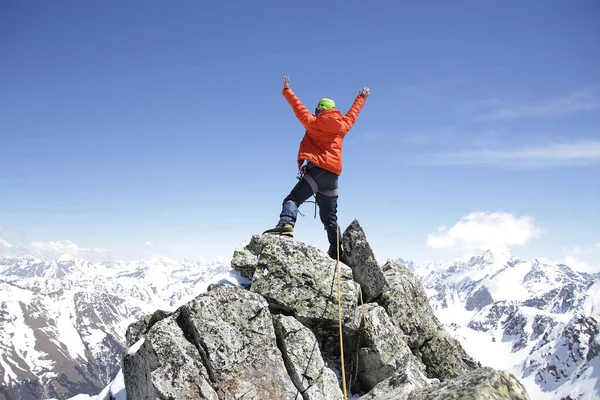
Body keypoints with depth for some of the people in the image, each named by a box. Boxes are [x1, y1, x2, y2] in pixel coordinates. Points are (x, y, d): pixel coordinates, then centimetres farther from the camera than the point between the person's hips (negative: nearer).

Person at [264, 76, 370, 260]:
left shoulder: (314, 123, 4)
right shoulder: (342, 125, 17)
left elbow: (299, 108, 9)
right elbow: (353, 113, 34)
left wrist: (287, 90, 20)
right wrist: (362, 97, 50)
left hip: (315, 171, -5)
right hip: (333, 176, 5)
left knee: (293, 199, -17)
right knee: (330, 219, 13)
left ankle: (286, 223, -46)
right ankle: (337, 253, 7)